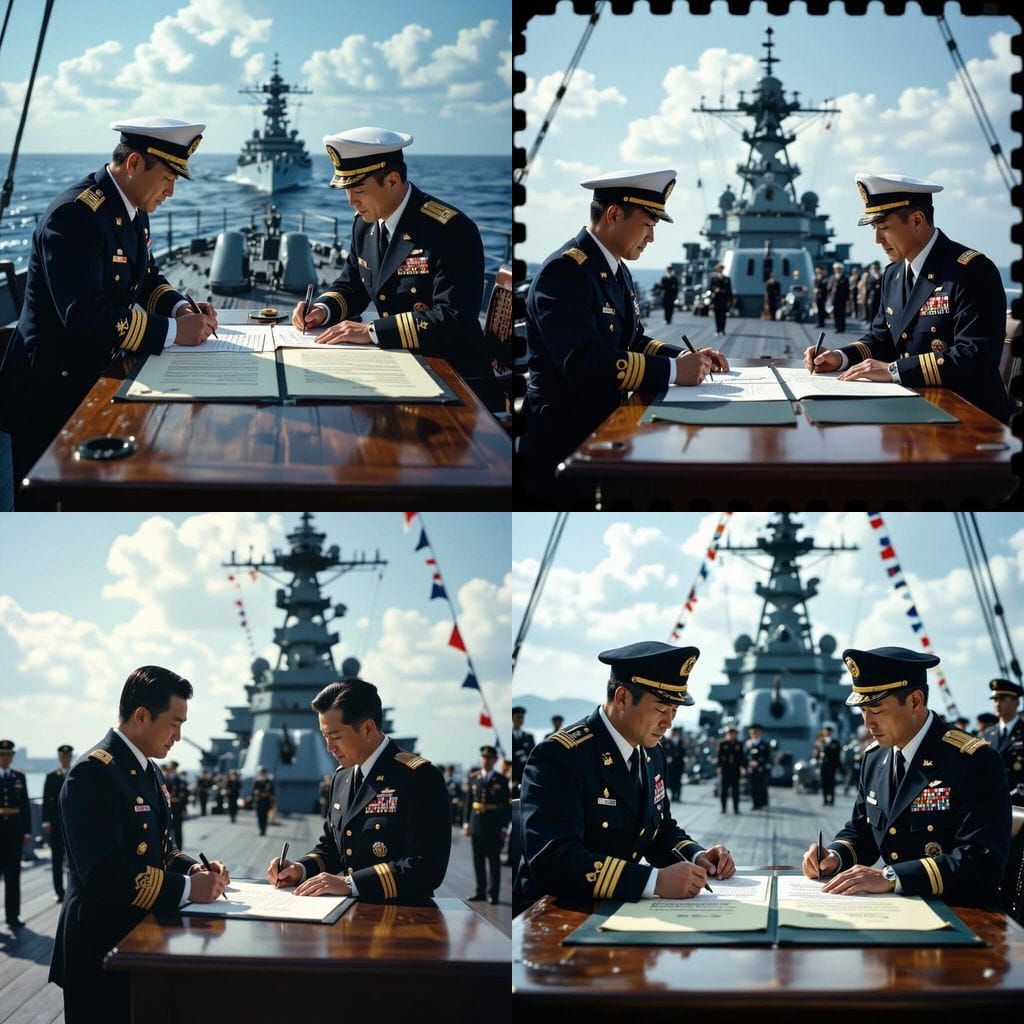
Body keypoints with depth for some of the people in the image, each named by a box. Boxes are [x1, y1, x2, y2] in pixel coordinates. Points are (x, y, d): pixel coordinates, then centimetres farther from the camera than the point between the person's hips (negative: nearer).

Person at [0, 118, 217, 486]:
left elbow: (147, 279, 21)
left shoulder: (134, 211, 8)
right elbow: (84, 313, -29)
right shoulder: (74, 215, -22)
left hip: (102, 373, 9)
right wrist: (173, 331, -24)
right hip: (55, 385, -9)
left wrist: (180, 308, -1)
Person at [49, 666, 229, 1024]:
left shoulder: (151, 773, 14)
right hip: (102, 950, -10)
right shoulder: (94, 773, -19)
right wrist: (187, 888, -24)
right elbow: (103, 871, -27)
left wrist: (193, 869, 0)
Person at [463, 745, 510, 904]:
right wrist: (466, 823, 6)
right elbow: (468, 801, 10)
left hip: (494, 825, -3)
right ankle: (480, 891, 16)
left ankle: (493, 893, 4)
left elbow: (506, 806, -1)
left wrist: (504, 827, -6)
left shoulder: (501, 780, -1)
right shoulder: (473, 778, 7)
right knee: (478, 860, 8)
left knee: (494, 860, 0)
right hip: (477, 823, 3)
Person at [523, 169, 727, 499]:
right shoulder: (564, 271, -16)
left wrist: (686, 357, 2)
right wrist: (673, 370, -24)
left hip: (604, 420, 9)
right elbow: (583, 362, -27)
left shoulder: (618, 271, 16)